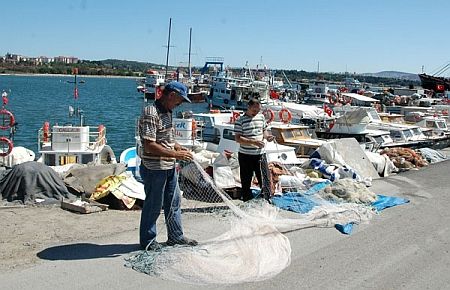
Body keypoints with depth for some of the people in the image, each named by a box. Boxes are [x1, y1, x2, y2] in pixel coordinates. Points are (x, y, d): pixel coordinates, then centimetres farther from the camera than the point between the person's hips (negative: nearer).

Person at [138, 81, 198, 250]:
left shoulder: (167, 112, 11)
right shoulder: (151, 114, -20)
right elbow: (150, 146, -26)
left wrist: (179, 147, 6)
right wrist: (176, 154, -24)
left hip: (169, 167, 10)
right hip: (154, 169, -9)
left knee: (173, 203, 17)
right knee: (153, 206, 5)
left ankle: (175, 236, 32)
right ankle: (147, 241, 21)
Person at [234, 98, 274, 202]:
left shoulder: (261, 117, 8)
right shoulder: (240, 121, -9)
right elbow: (237, 138, -14)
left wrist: (267, 136, -4)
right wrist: (253, 142, -25)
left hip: (260, 154, 4)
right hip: (246, 155, -4)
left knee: (263, 178, 8)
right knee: (246, 181, 7)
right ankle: (247, 201, 20)